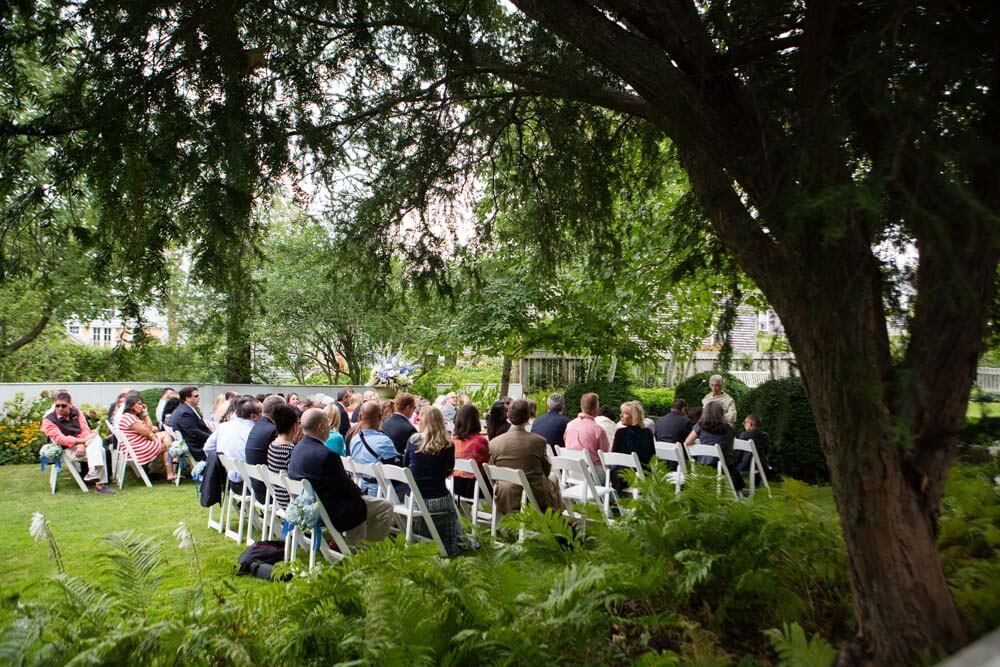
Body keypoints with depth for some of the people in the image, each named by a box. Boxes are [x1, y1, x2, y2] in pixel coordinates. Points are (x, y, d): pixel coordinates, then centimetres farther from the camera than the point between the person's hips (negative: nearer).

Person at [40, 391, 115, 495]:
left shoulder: (76, 412, 8)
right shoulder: (48, 420, -5)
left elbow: (85, 429, 2)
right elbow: (60, 439, -15)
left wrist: (82, 445, -18)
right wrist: (82, 441, -25)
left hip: (81, 444, 5)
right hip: (68, 449, -4)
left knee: (96, 438, -31)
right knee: (99, 451, -29)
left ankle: (93, 471, -37)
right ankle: (99, 485, -33)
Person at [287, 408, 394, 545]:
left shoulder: (297, 449, 3)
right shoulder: (326, 454, -28)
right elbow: (345, 488, -19)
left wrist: (355, 489, 8)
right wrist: (358, 490, 2)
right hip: (329, 513, -10)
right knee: (385, 507, -1)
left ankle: (352, 544, 32)